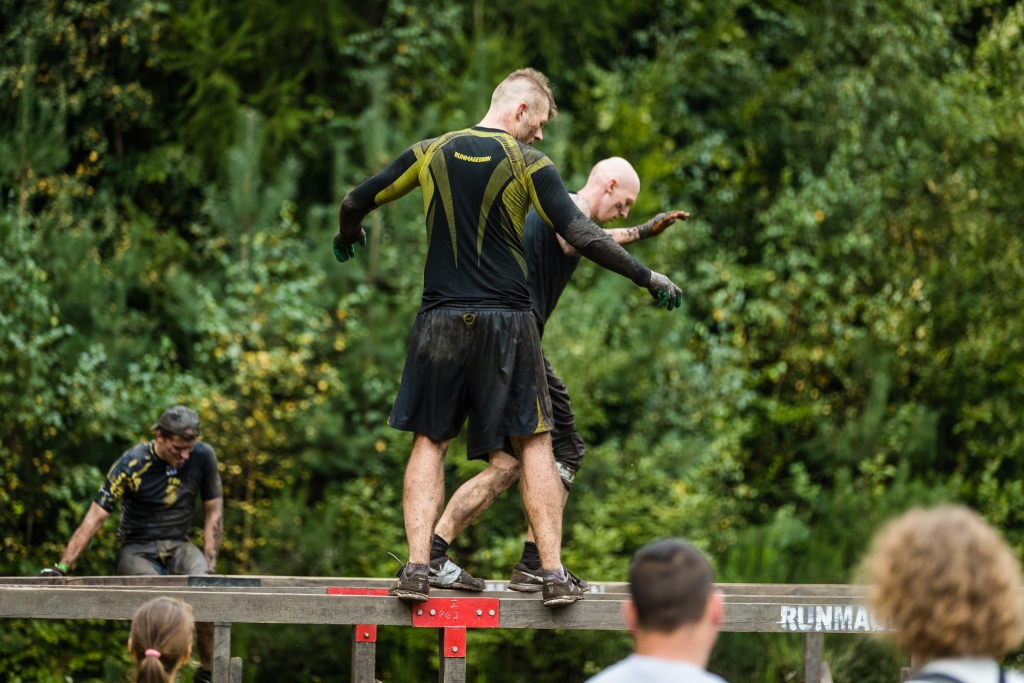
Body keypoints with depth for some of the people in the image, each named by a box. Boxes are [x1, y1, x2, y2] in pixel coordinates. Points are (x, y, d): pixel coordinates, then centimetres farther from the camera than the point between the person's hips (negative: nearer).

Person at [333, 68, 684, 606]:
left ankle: (417, 568, -1)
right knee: (533, 442, 4)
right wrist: (647, 277, -1)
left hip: (441, 320, 3)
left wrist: (346, 237, 37)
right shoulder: (527, 163, -3)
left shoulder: (431, 153, 7)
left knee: (430, 442, 9)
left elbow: (357, 201, 15)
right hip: (507, 320, -2)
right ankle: (553, 572, 0)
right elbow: (581, 237, -10)